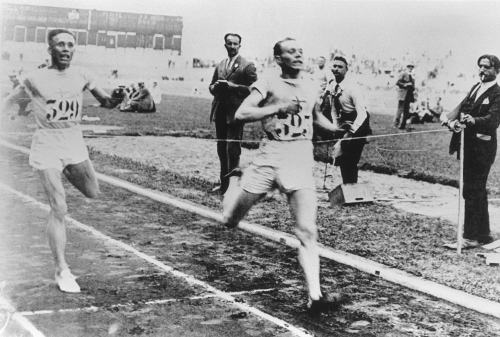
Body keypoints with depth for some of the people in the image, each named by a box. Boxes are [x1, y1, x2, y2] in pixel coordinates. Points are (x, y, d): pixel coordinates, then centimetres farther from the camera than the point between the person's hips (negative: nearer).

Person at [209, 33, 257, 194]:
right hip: (220, 112, 7)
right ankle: (224, 184, 21)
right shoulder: (220, 65, 17)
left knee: (233, 150, -8)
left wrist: (233, 86, -17)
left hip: (235, 113, -7)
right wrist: (215, 87, -2)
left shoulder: (247, 66, -3)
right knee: (221, 149, 12)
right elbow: (211, 86, 22)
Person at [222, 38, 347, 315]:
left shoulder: (311, 86, 13)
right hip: (269, 157, -2)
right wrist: (279, 107, -21)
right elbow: (241, 114, -15)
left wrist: (338, 130, 18)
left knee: (308, 232, -11)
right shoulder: (268, 84, -1)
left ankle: (314, 297, -12)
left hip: (301, 162, 2)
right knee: (230, 221, 8)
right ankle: (235, 180, 41)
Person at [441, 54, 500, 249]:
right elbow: (461, 108, 3)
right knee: (477, 191, 15)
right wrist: (451, 120, -18)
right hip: (468, 146, 8)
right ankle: (483, 234, 25)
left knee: (472, 191, -7)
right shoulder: (476, 88, 15)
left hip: (482, 148, -8)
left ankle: (471, 237, -1)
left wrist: (473, 120, -42)